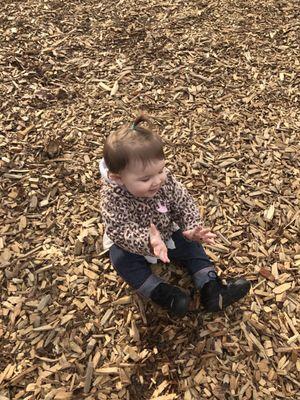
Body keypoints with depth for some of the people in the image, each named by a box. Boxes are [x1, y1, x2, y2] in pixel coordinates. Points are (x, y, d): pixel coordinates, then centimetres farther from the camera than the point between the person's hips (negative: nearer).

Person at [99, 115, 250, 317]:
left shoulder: (166, 180, -22)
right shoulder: (113, 197, -35)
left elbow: (184, 204, -13)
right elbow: (121, 231, -39)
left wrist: (192, 229, -31)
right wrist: (148, 242, -56)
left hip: (167, 234, 4)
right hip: (131, 245, -3)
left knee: (190, 245, -6)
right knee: (122, 259, -28)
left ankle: (212, 289, -4)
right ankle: (163, 293, -25)